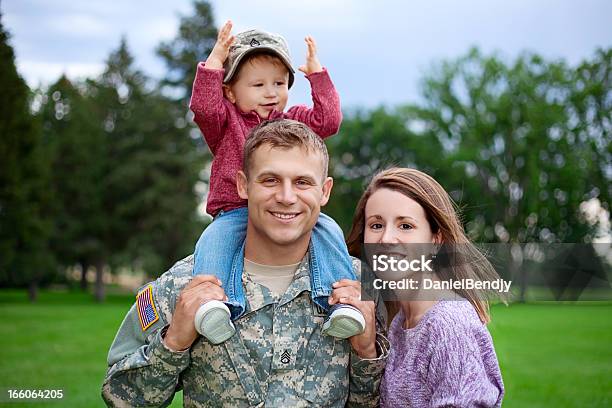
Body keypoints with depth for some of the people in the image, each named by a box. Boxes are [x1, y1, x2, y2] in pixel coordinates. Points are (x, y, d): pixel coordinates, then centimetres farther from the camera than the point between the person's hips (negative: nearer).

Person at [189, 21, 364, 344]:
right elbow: (204, 108, -6)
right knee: (213, 239, -33)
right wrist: (214, 61, -8)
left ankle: (340, 301, -33)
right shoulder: (227, 121, 14)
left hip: (289, 213, 2)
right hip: (235, 212, -2)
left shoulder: (294, 121, 22)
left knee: (327, 229, -26)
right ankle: (213, 303, -47)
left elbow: (328, 120, 6)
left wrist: (317, 73, 6)